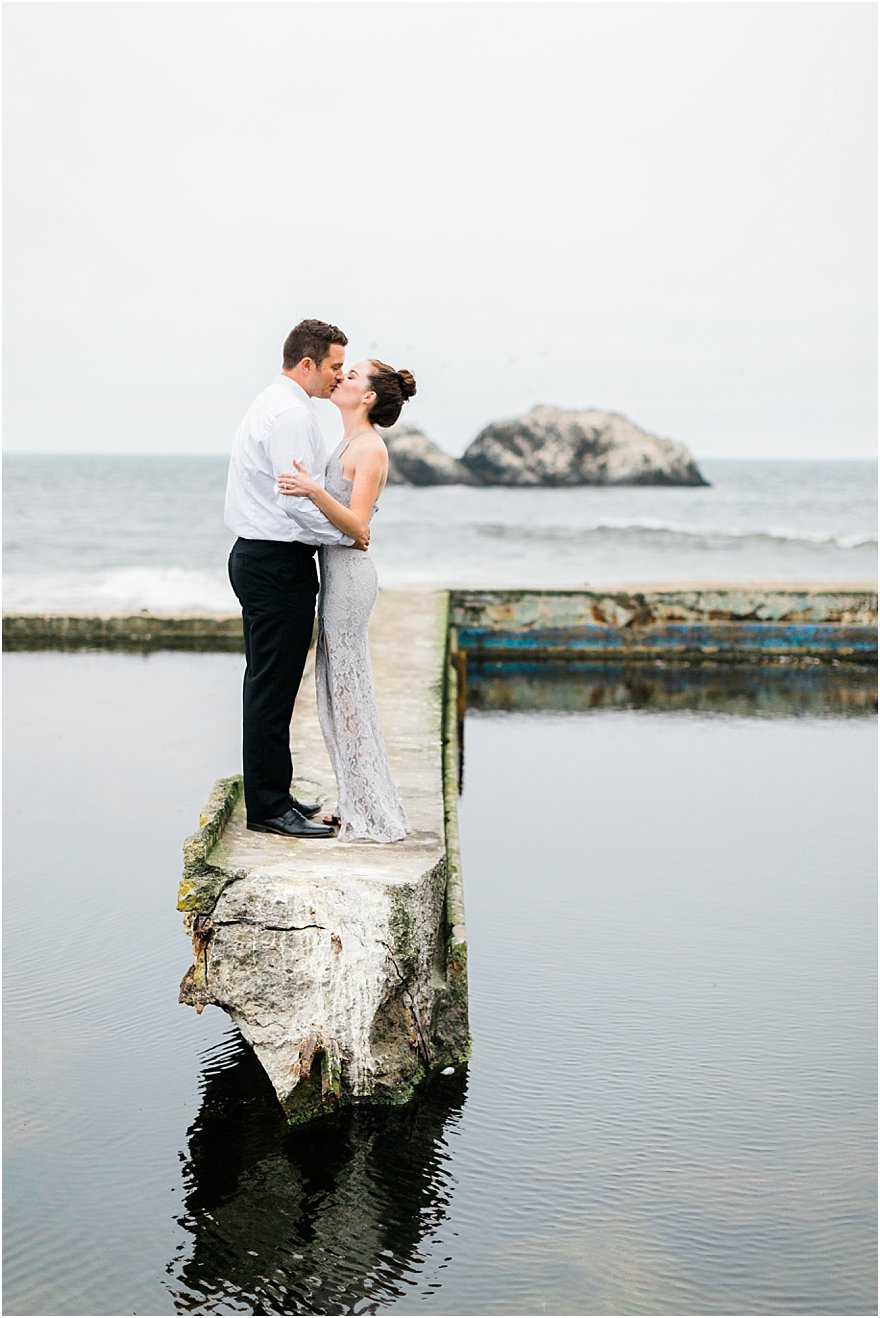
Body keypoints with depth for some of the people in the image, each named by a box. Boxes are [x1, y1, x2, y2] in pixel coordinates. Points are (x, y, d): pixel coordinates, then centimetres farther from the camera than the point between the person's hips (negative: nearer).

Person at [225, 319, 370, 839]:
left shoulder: (273, 405, 18)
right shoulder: (291, 413, -16)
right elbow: (297, 500, -24)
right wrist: (350, 533, -12)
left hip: (259, 557, 11)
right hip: (279, 564, -11)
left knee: (270, 684, 16)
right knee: (273, 687, -6)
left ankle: (271, 795, 25)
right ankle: (269, 808, -1)